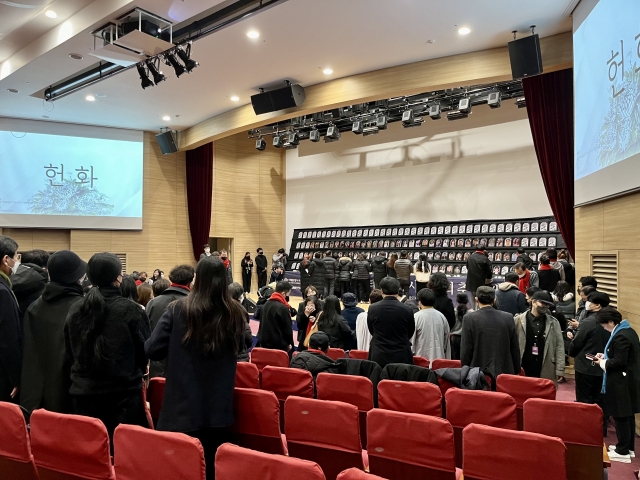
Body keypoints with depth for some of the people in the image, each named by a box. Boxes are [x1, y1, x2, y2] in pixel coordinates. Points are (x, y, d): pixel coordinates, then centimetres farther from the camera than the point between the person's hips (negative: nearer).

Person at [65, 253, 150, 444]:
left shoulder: (74, 310, 1)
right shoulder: (130, 310, -14)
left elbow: (70, 352, 11)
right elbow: (145, 350, -6)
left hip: (84, 393, 5)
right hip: (123, 394, -4)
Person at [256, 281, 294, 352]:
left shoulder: (266, 304, 7)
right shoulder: (283, 308, -18)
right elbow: (287, 327, -12)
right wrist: (289, 343, 2)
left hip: (265, 342, 8)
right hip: (279, 345, -8)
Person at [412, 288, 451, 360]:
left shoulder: (416, 317, -9)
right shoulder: (442, 317, 4)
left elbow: (411, 341, -5)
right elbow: (447, 341, 11)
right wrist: (447, 360, 19)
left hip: (421, 358, -4)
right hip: (439, 358, 4)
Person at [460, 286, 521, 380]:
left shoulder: (469, 318, -7)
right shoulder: (508, 318, 0)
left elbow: (465, 350, -5)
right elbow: (515, 349, 6)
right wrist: (516, 372, 16)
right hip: (505, 373, 3)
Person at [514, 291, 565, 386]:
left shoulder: (553, 322, 6)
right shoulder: (518, 320, -1)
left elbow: (559, 346, 4)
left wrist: (559, 370, -1)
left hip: (546, 373, 1)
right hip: (523, 371, -1)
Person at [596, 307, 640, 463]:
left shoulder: (620, 337, -23)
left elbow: (619, 362, -25)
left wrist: (603, 362, -9)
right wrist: (606, 356, 9)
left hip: (621, 382, -10)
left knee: (620, 416, 1)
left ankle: (622, 452, 11)